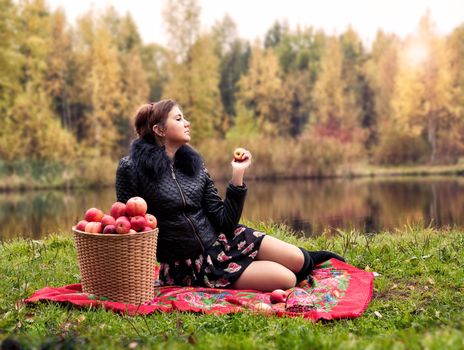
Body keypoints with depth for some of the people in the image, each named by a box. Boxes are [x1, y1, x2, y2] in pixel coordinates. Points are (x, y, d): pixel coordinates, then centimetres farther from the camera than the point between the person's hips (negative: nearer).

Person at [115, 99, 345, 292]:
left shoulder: (193, 162, 2)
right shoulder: (132, 168, -12)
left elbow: (224, 222, 0)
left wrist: (238, 175, -6)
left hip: (221, 240, 5)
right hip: (190, 266, -5)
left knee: (297, 261, -6)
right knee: (285, 279, -14)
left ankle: (308, 260, 31)